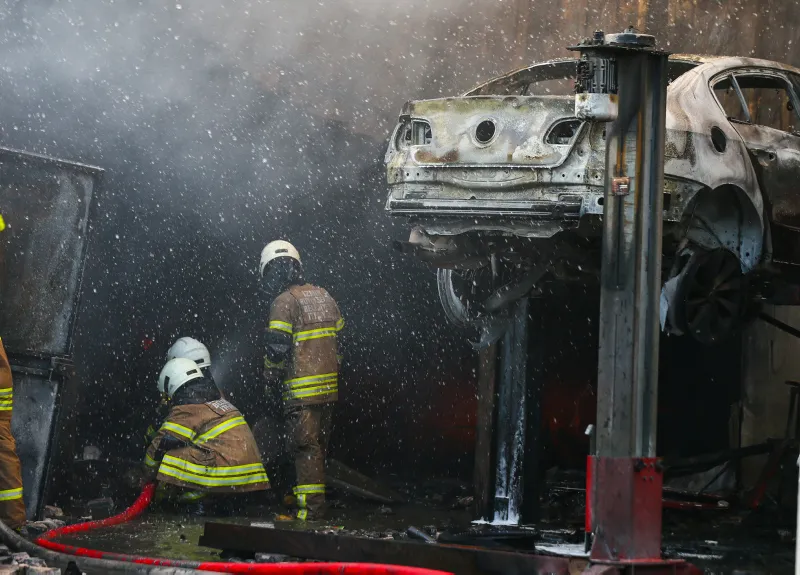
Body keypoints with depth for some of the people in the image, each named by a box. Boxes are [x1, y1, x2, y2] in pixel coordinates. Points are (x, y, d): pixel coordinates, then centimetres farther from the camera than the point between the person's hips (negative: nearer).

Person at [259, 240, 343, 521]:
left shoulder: (285, 301, -11)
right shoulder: (323, 296, 13)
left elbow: (277, 346, -13)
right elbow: (338, 339, 17)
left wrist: (270, 377, 3)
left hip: (302, 390, -8)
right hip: (329, 385, 8)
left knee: (305, 445, -8)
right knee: (318, 443, 16)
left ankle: (311, 505, -12)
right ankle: (304, 491, 27)